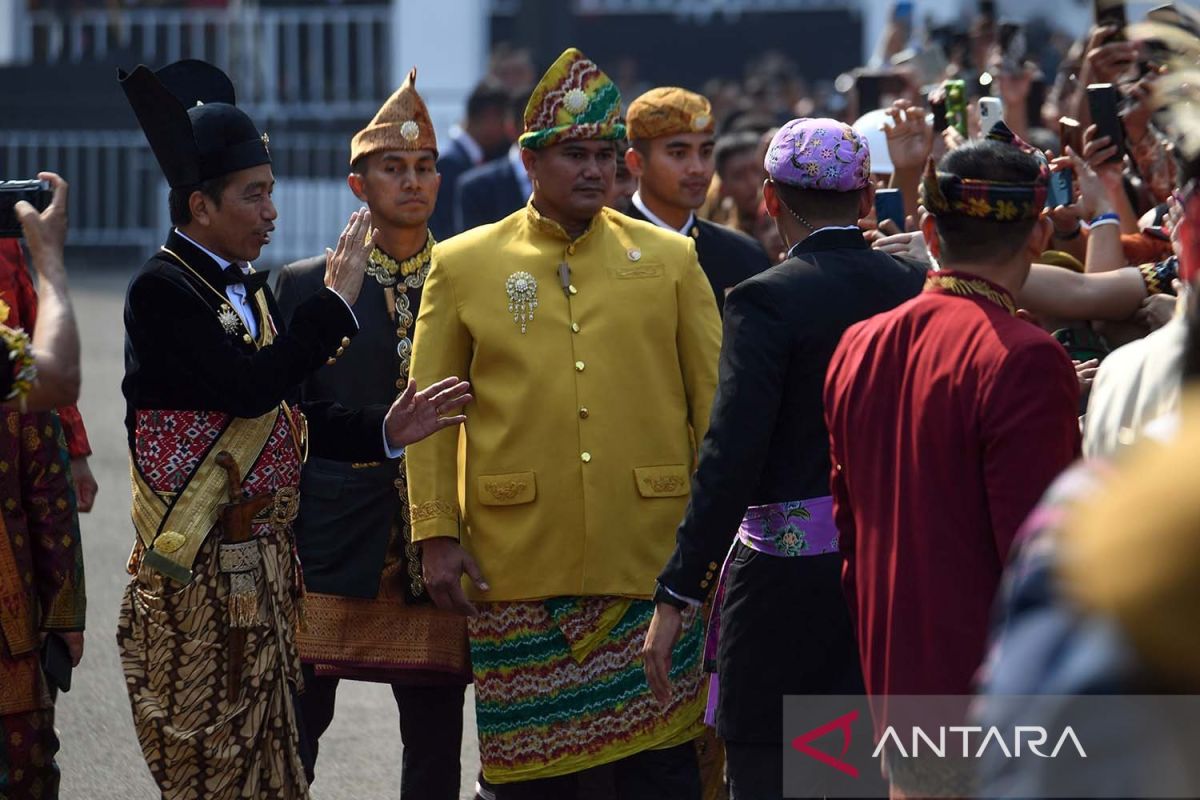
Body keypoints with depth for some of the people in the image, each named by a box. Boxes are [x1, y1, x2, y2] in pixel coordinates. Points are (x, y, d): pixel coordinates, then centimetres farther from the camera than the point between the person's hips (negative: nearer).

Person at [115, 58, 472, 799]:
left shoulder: (249, 289, 13)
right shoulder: (161, 291, -13)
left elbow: (291, 421, 15)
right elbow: (251, 386, -26)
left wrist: (384, 432, -1)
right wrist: (337, 300, -17)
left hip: (263, 569, 8)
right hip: (197, 578, -8)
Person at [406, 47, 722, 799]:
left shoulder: (670, 259, 6)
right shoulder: (463, 266, 5)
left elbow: (713, 405, 7)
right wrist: (436, 536, -1)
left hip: (650, 562, 0)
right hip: (519, 568, 0)